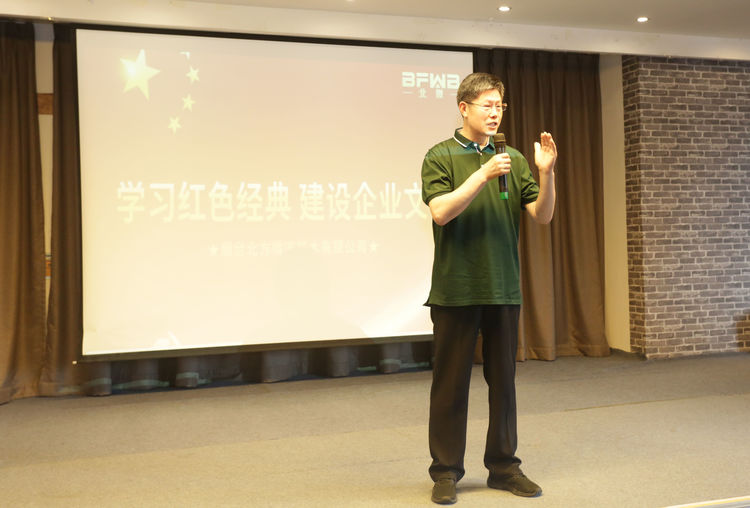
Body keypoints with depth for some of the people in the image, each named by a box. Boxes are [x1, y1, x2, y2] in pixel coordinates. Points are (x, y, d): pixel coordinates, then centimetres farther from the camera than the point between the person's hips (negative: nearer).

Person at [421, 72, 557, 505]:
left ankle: (503, 465, 25)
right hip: (456, 289, -4)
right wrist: (483, 175, -21)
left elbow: (543, 215, 3)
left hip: (504, 289, 4)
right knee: (451, 383, 4)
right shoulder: (441, 156, -1)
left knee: (503, 381, 11)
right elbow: (441, 212, -15)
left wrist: (547, 172, -12)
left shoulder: (514, 160, 9)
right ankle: (446, 471, 17)